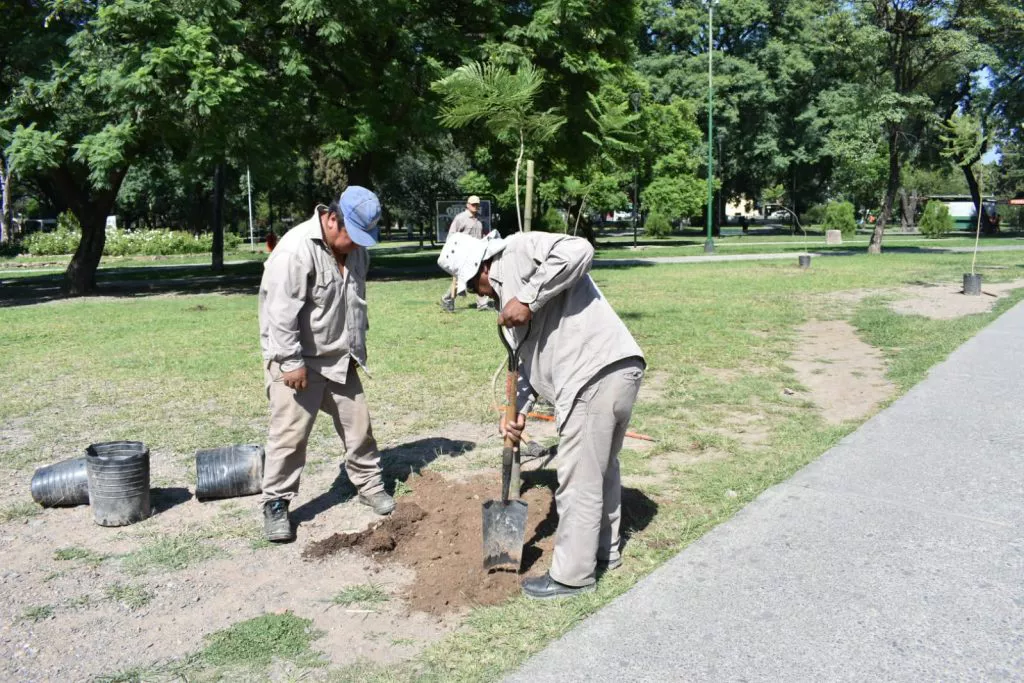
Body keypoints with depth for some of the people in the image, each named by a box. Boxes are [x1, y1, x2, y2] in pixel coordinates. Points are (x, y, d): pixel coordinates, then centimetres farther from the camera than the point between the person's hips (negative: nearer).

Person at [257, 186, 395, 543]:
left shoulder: (356, 249, 3)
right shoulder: (296, 249, -24)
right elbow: (281, 312, -25)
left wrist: (358, 345, 21)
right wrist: (291, 362, -24)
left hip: (340, 359, 7)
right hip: (298, 361, -7)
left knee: (358, 426, 13)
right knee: (290, 434, -2)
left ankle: (369, 484, 29)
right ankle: (275, 504, 12)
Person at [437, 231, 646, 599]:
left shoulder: (518, 250, -2)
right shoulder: (505, 292, 24)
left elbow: (578, 250, -21)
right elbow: (530, 358, 22)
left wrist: (528, 300, -17)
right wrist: (518, 410, 11)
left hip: (597, 374, -11)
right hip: (619, 373, 11)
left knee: (579, 481, 2)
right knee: (601, 468, 25)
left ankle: (572, 575, 16)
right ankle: (604, 550, 43)